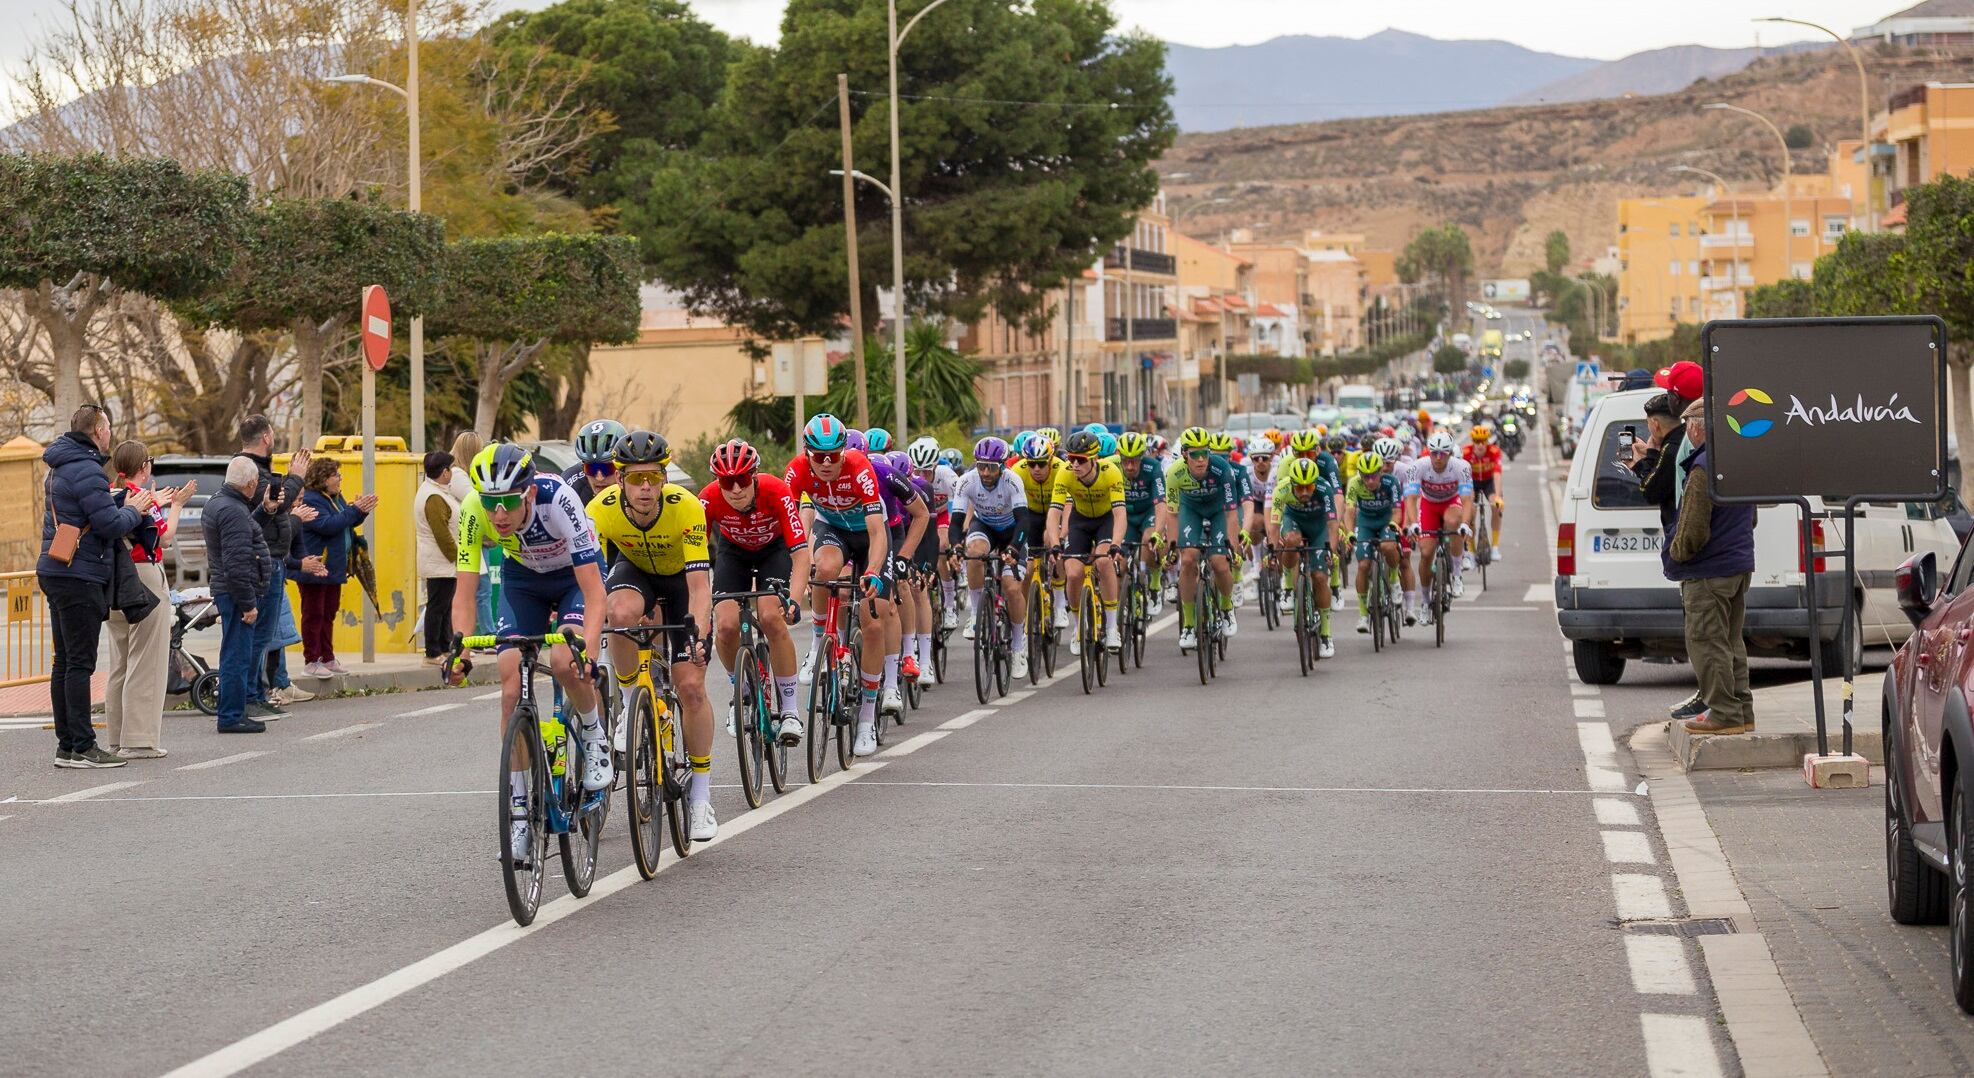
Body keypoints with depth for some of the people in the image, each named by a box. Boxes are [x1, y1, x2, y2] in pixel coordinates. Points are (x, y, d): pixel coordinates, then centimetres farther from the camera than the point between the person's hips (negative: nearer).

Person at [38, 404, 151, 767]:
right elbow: (111, 525, -19)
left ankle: (66, 745, 14)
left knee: (65, 663, 11)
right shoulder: (86, 470, -15)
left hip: (56, 574, 10)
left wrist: (125, 509, 8)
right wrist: (133, 510, 0)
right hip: (79, 577, -10)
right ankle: (82, 747, -9)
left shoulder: (61, 469, 18)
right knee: (80, 664, -9)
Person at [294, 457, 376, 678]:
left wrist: (361, 511, 1)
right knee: (313, 615, -3)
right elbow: (328, 525, -27)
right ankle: (311, 661, 1)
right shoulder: (310, 500, -16)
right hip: (315, 569, -9)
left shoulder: (335, 498, 14)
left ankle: (327, 658, 21)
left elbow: (347, 523, 21)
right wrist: (355, 510, -23)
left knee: (329, 614, 14)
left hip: (333, 568, 9)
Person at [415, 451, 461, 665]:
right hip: (440, 564, -11)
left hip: (439, 563, 11)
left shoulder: (429, 490, 15)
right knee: (437, 607, -7)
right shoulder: (435, 499, -20)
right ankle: (433, 653, -5)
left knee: (444, 607, 16)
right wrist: (456, 557, -15)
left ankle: (445, 647, 22)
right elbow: (442, 534, -23)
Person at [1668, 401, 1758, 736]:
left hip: (1708, 572, -10)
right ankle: (1741, 711, 20)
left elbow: (1694, 527, -21)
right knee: (1731, 642, 17)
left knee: (1707, 642, -3)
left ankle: (1723, 712, -4)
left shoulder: (1703, 469, -20)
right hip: (1739, 564, 10)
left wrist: (1675, 552, -4)